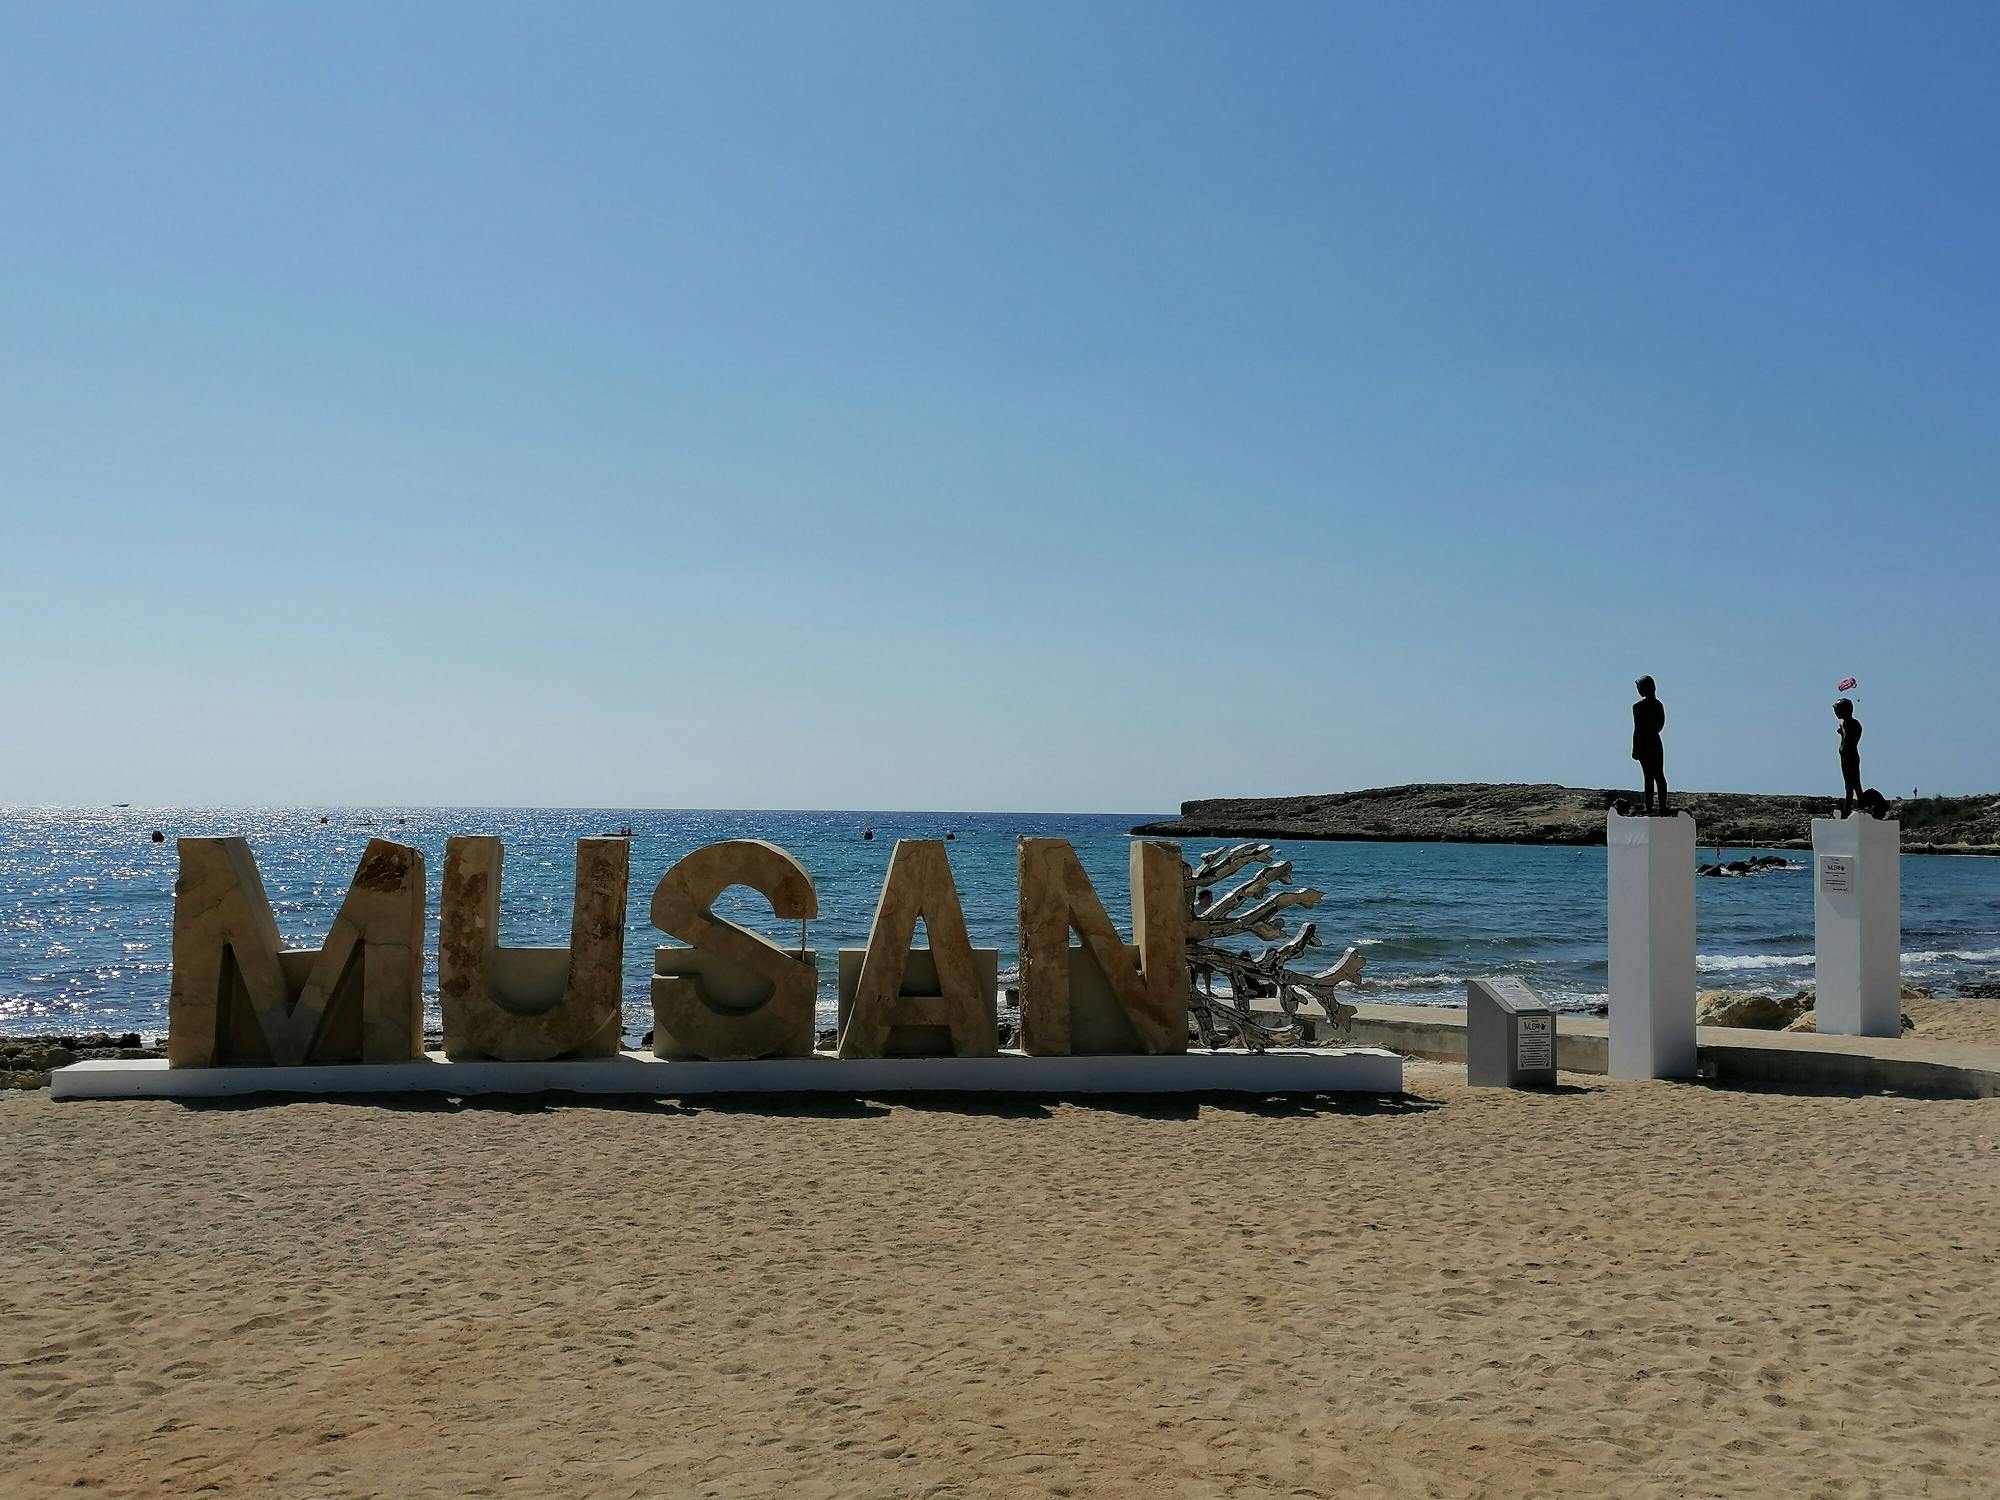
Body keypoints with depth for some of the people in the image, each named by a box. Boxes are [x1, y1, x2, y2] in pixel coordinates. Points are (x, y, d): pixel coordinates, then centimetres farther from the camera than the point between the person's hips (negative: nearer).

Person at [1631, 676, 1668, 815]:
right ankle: (1663, 808, 10)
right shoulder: (1659, 704, 6)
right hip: (1657, 744, 6)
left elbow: (1637, 730, -13)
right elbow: (1661, 725, 12)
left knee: (1649, 778, -5)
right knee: (1660, 776, 8)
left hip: (1645, 746, -6)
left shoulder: (1638, 707, -13)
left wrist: (1635, 750, -9)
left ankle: (1649, 809, -3)